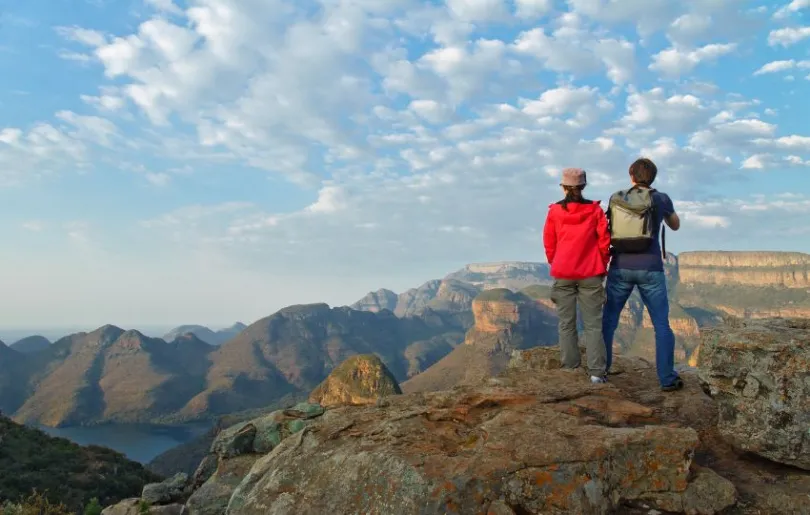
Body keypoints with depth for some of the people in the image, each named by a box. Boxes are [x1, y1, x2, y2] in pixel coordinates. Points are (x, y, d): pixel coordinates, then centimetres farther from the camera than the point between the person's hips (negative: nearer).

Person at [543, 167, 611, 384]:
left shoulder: (554, 211, -1)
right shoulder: (595, 210, -1)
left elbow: (549, 244, 4)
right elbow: (604, 240, -1)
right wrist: (602, 266, 13)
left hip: (562, 274, 0)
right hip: (590, 274, 0)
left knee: (566, 324, 8)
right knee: (593, 324, 3)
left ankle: (570, 370, 9)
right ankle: (596, 372, -1)